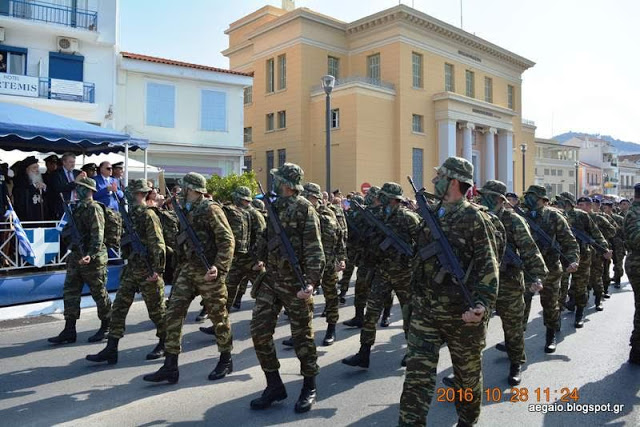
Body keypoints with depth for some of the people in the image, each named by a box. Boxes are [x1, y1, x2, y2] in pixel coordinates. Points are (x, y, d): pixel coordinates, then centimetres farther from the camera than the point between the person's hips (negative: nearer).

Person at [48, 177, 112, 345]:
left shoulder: (94, 208, -13)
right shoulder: (78, 207, 14)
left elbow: (98, 235, -22)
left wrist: (91, 255, -32)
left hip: (92, 259, -9)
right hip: (76, 256, 9)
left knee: (99, 293, 3)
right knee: (70, 293, 8)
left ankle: (106, 328, 18)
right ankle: (69, 331, 14)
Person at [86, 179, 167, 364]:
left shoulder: (148, 214, -14)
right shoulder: (130, 214, 12)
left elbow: (158, 244, -19)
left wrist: (158, 270, -22)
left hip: (147, 271, -8)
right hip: (131, 269, 8)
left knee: (156, 309, 5)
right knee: (119, 307, 5)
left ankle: (165, 343, 23)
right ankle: (111, 349, 10)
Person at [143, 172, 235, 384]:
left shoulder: (210, 209, -11)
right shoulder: (185, 211, 14)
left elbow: (227, 240, -17)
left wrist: (219, 266, -26)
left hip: (208, 271, -8)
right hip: (187, 269, 8)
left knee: (218, 315, 5)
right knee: (173, 312, 0)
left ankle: (226, 360, 23)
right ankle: (170, 367, 7)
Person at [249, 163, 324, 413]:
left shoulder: (304, 208, -11)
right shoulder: (274, 206, 10)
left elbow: (314, 249, -17)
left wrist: (312, 281, -26)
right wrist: (262, 259, 21)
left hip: (295, 282, -7)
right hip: (270, 279, 7)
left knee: (302, 335, 5)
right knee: (259, 330, 3)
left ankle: (309, 387, 23)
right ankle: (274, 386, 17)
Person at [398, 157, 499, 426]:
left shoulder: (474, 219, -10)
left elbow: (487, 267, -14)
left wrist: (483, 304, -25)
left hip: (461, 313, -4)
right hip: (424, 309, 5)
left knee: (468, 374, 16)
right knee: (417, 373, 0)